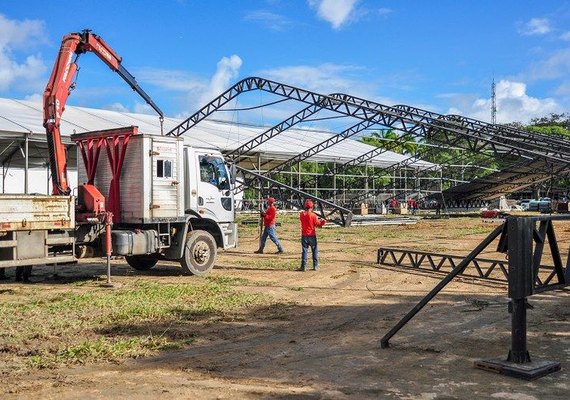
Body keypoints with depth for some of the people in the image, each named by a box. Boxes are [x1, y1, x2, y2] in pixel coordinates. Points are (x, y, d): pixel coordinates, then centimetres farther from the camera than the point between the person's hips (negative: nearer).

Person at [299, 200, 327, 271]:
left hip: (304, 235, 2)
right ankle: (315, 266, 10)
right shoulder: (313, 215, -11)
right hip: (312, 235, -2)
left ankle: (303, 266, 1)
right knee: (315, 250, 10)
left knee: (304, 250, 5)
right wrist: (324, 221, 3)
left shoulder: (301, 214, 0)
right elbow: (318, 224, -8)